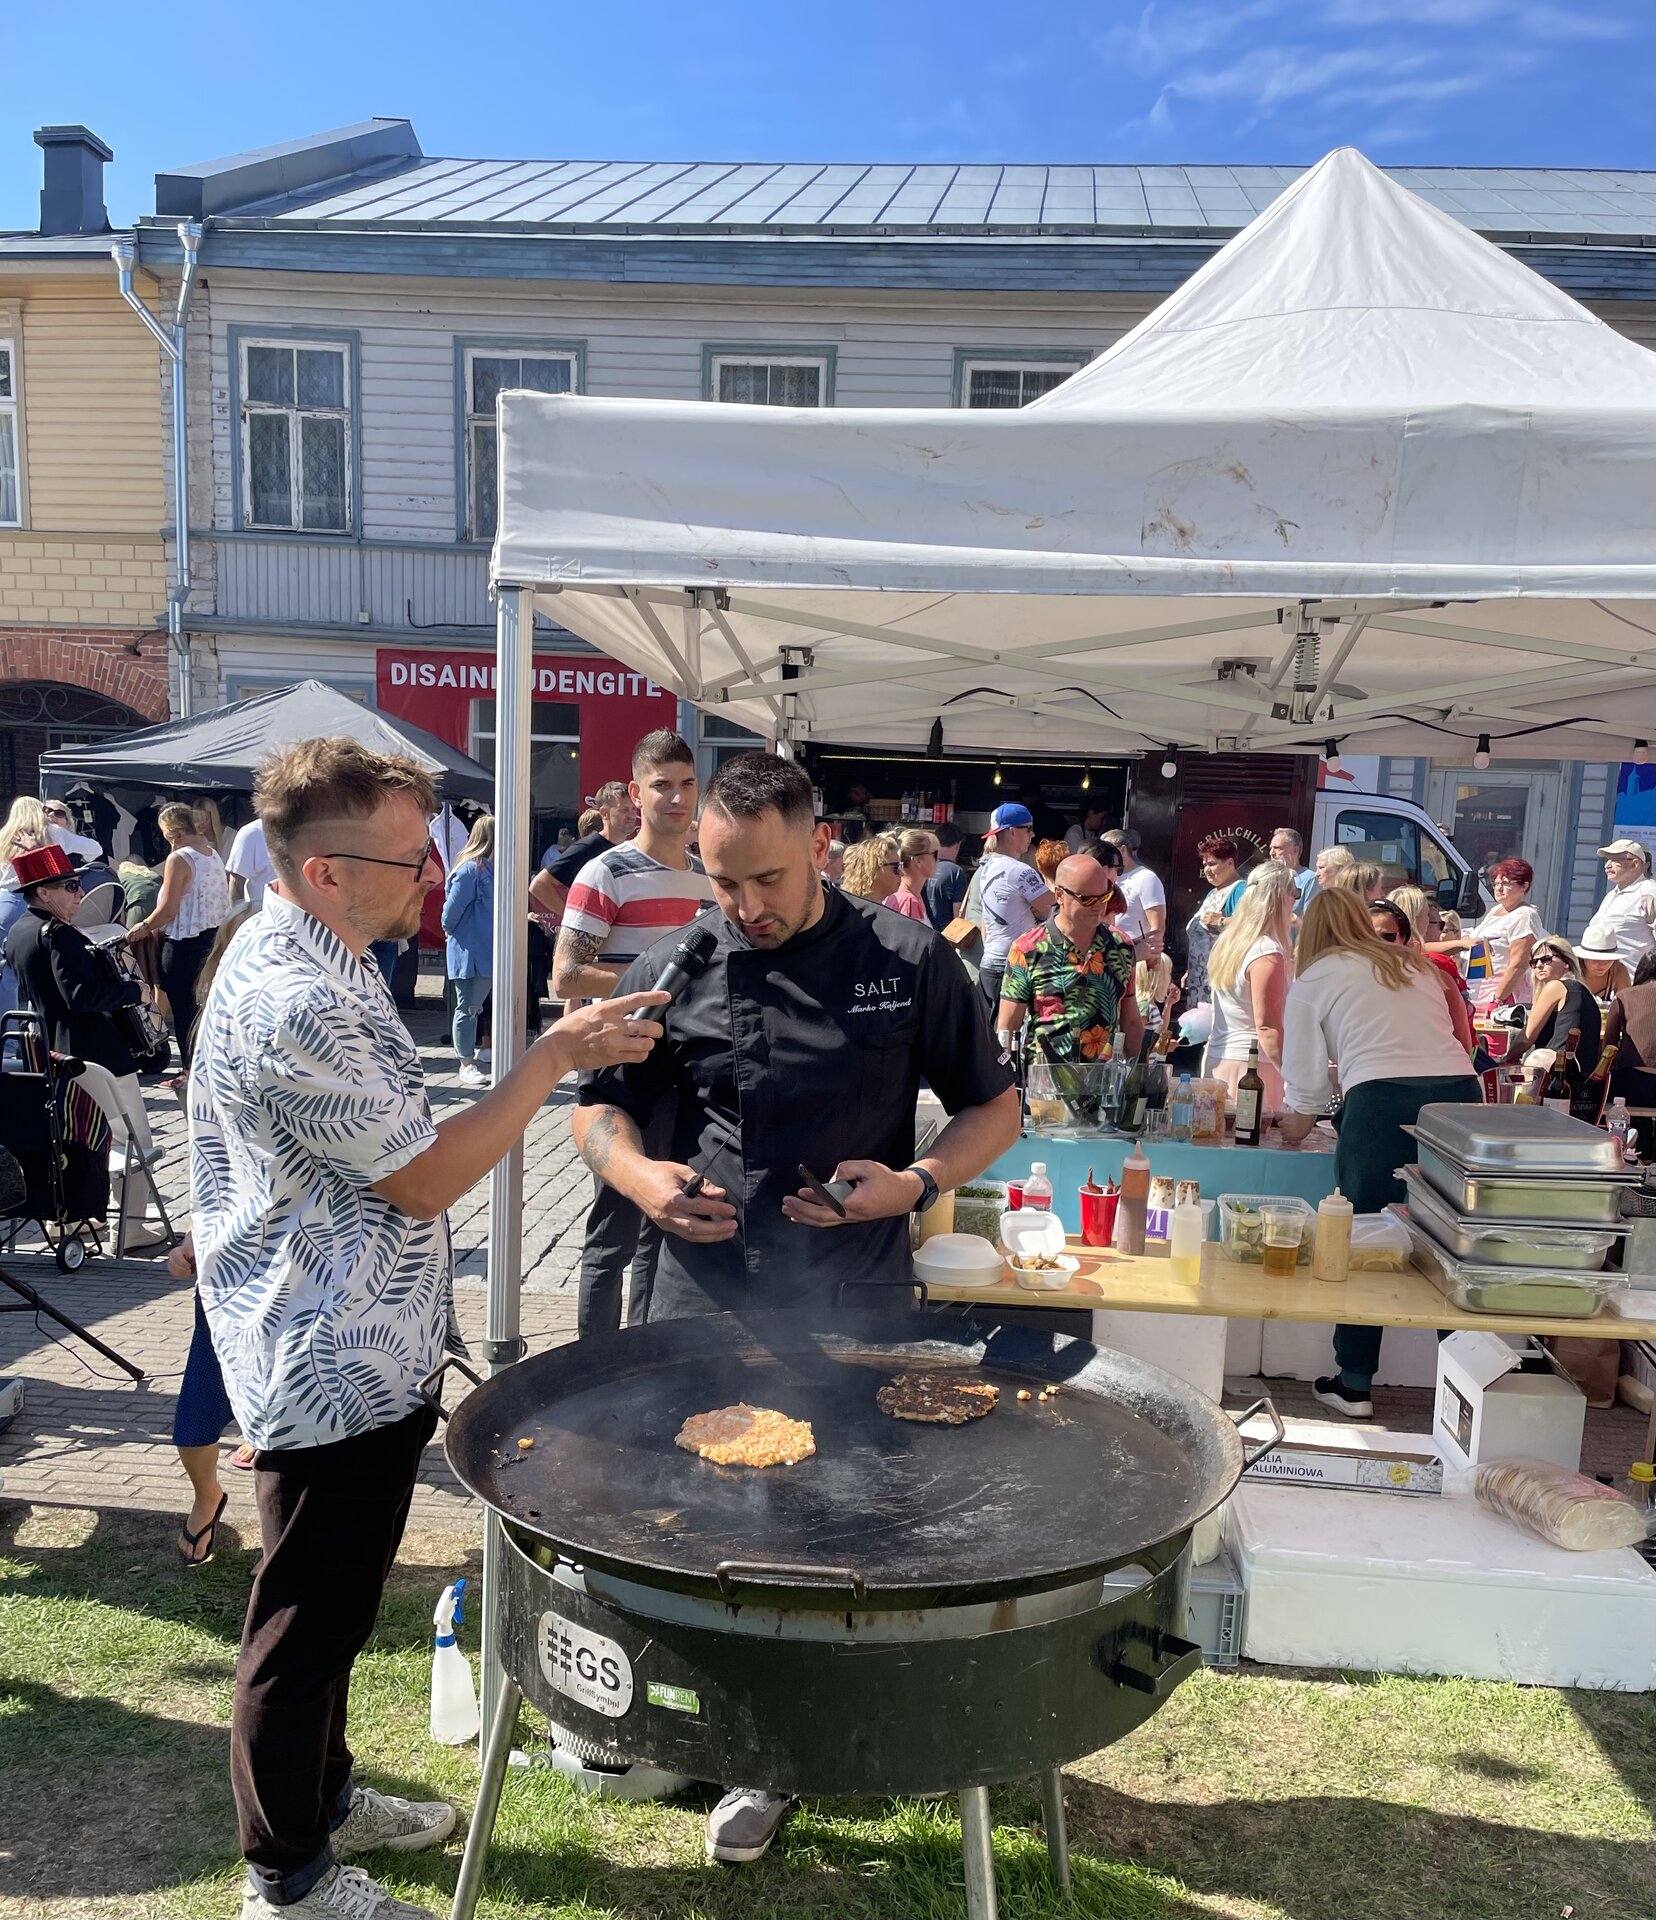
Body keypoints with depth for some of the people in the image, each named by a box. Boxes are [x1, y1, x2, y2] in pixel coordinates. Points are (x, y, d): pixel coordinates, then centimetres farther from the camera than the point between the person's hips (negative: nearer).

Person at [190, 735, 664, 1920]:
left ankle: (324, 1797, 45)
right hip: (331, 1369, -10)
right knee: (308, 1622, 10)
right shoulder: (293, 1006, -29)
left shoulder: (313, 958, 5)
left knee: (338, 1603, 25)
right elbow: (427, 1179, -23)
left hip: (365, 1355, 10)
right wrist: (555, 1057, -17)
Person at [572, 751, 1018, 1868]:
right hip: (704, 1309, 2)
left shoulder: (909, 963, -3)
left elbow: (995, 1107, 5)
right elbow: (600, 1107, 12)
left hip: (861, 1314, -1)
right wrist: (638, 1174, -9)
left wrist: (919, 1184, -13)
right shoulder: (674, 972, 2)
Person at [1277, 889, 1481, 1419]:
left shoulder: (1315, 978, 13)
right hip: (1460, 1091, 4)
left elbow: (1306, 1070, 18)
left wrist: (1300, 1120, 38)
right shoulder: (1415, 965, 25)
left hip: (1382, 1101, -4)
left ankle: (1354, 1385, 13)